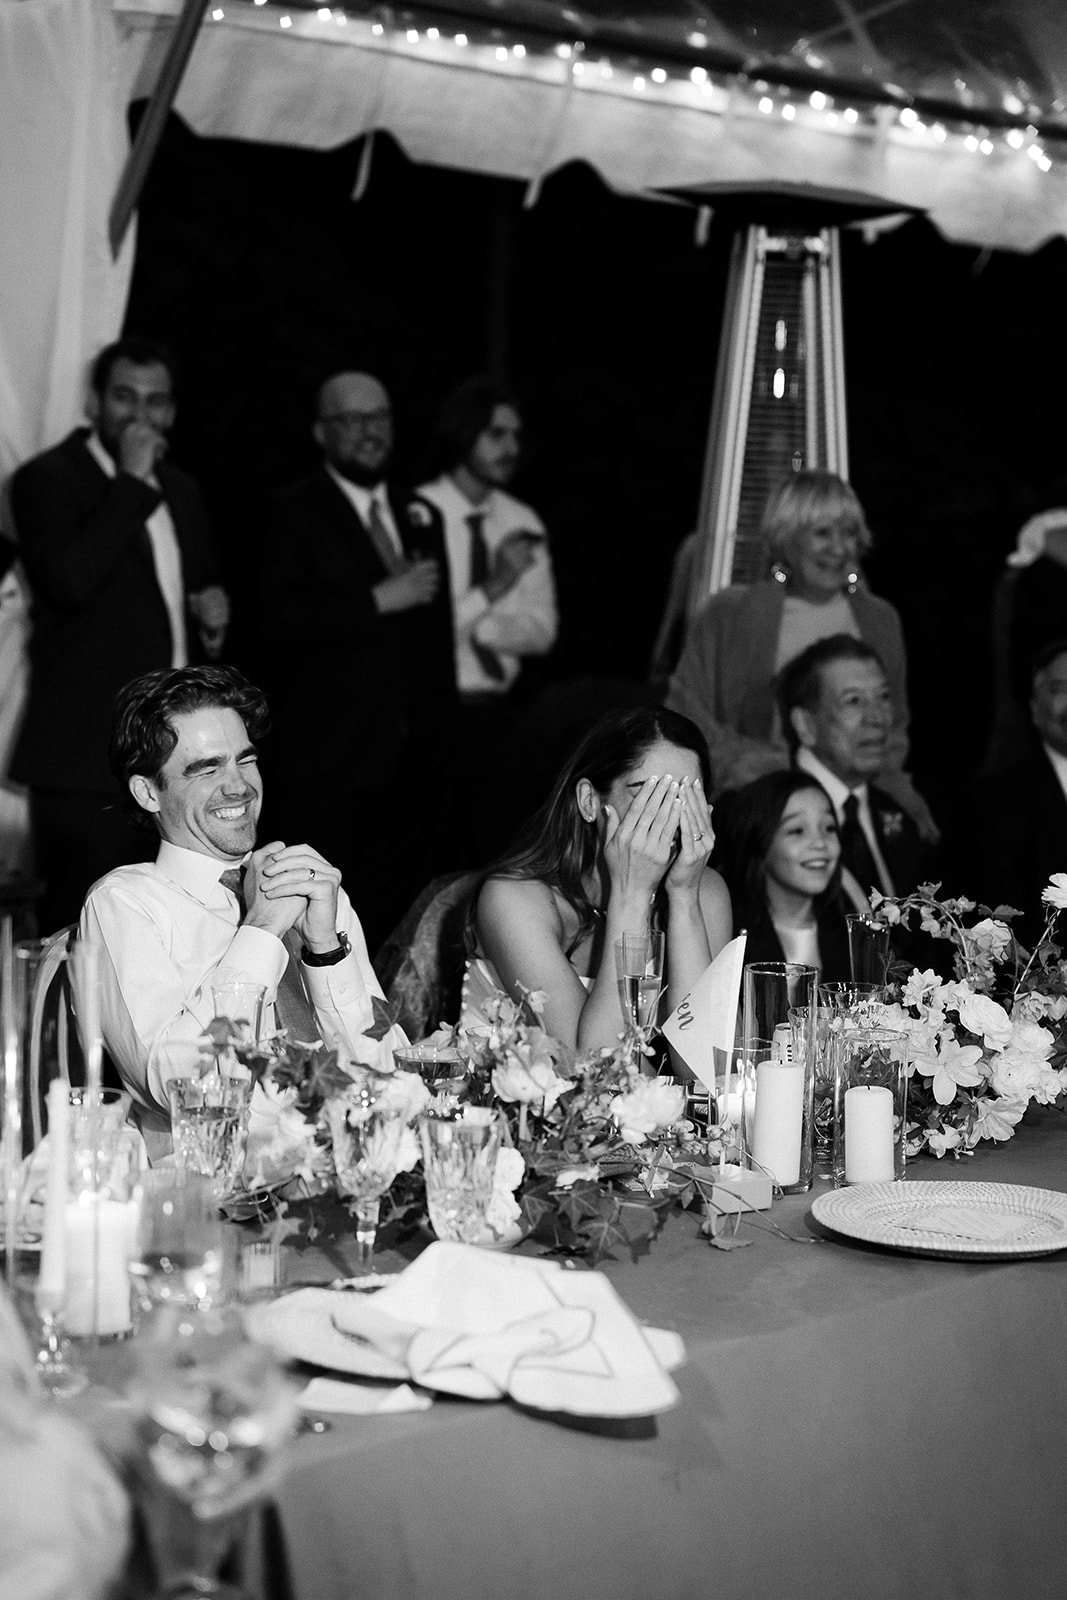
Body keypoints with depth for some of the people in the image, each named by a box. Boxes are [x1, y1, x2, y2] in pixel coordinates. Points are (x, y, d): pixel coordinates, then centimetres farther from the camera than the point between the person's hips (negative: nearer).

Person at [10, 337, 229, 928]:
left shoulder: (181, 491, 15)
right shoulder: (46, 479, -6)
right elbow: (70, 580, -23)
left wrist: (212, 617, 5)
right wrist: (131, 482, -17)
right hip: (88, 755, -7)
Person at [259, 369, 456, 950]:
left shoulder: (419, 515, 18)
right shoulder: (295, 513, -1)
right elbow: (278, 621, -14)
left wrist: (441, 743, 18)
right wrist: (378, 601, -16)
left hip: (409, 758, 6)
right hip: (326, 762, -6)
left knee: (398, 916, 5)